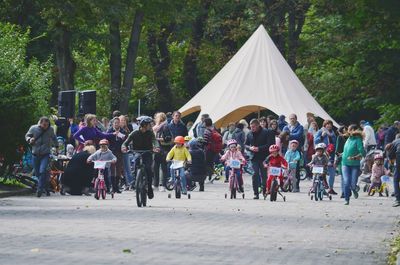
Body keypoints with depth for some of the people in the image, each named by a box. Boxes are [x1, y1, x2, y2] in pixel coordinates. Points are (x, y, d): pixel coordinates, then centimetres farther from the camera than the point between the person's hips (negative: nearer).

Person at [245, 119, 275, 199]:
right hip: (254, 158, 3)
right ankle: (256, 193, -3)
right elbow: (245, 144, 18)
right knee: (255, 175, -5)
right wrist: (250, 148, -6)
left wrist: (259, 148, -17)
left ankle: (265, 191, 14)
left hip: (264, 157, -3)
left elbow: (270, 144, -9)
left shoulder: (266, 133, -4)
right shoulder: (249, 134, 11)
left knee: (264, 175, 1)